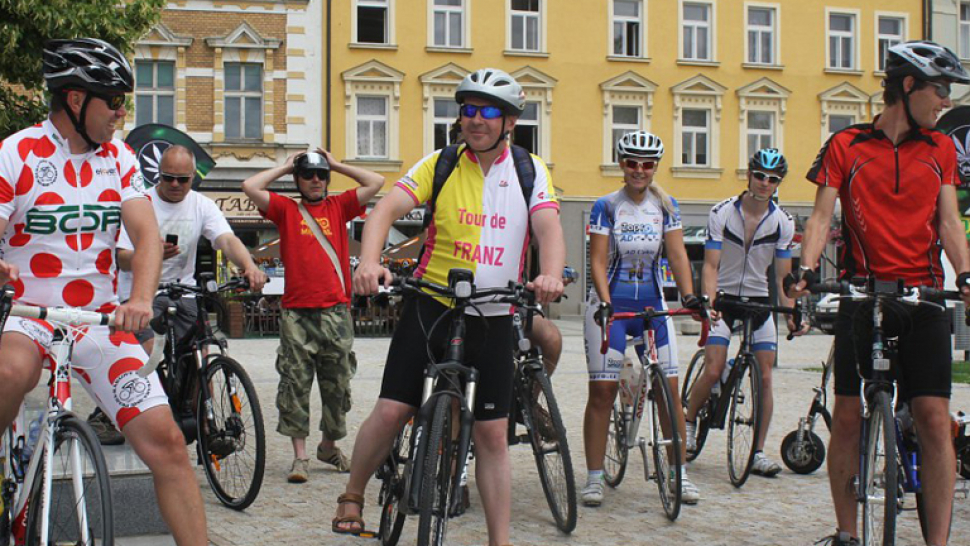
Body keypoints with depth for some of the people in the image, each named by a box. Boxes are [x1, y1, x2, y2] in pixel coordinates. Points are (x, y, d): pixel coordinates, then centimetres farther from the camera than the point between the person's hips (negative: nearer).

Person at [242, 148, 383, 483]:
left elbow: (376, 183, 5)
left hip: (336, 311, 2)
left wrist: (337, 165, 11)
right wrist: (284, 167, 9)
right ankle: (300, 456, 1)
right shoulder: (286, 209, 8)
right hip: (296, 313, -1)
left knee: (337, 385, 9)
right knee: (295, 385, -3)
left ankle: (329, 446, 26)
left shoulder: (338, 207, 12)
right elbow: (250, 187, -2)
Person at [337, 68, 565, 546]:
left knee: (493, 435, 3)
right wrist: (369, 261, -34)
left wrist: (550, 274, -36)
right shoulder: (439, 165, -1)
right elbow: (387, 209, -14)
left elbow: (549, 228, -14)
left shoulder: (530, 172, 2)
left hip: (493, 318, 1)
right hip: (431, 305, -1)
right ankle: (352, 497, 18)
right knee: (391, 411, -6)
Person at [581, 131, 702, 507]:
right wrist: (605, 302, -22)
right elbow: (598, 261, -8)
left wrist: (689, 296, -15)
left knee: (669, 389, -2)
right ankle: (594, 477, 4)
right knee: (602, 390, -4)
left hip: (652, 304, 3)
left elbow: (677, 255, -1)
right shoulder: (606, 206, -3)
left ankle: (681, 474, 9)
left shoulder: (666, 206, 5)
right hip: (610, 305, -2)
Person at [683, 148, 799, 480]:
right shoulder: (722, 213, -10)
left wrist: (792, 313, -14)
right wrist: (708, 300, -29)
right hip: (724, 299, -2)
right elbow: (711, 265, -13)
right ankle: (689, 421, 14)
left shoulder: (783, 222, -4)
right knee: (713, 372, -14)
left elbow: (783, 276, -1)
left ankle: (758, 452, 4)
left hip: (759, 301, 2)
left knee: (765, 377, -5)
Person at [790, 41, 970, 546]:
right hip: (861, 296, -1)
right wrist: (806, 269, -17)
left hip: (923, 297, 2)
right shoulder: (845, 146, 5)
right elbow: (821, 215, 0)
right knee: (848, 416, 1)